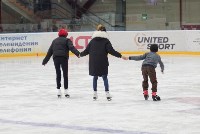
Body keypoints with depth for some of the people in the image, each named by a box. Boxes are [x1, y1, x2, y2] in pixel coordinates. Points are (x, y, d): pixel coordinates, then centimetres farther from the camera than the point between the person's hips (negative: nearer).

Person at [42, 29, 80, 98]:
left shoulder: (54, 41, 20)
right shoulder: (66, 40, 7)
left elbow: (49, 52, 20)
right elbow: (71, 47, -13)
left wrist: (45, 61, 25)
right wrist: (77, 53, -26)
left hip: (56, 58, 3)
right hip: (64, 58, -3)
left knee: (58, 74, 11)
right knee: (65, 74, 4)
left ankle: (59, 91, 9)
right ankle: (66, 91, 2)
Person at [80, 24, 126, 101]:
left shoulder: (93, 40, 8)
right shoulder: (106, 41, -3)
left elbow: (87, 50, 10)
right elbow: (111, 51, -12)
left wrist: (80, 54, 29)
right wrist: (120, 56, -9)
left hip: (93, 63, 3)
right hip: (102, 63, -3)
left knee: (95, 77, 14)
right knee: (104, 77, 6)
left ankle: (95, 93, 16)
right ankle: (107, 93, 3)